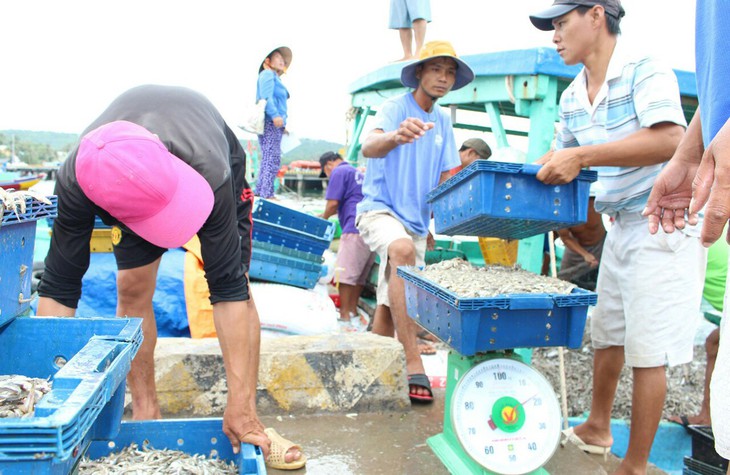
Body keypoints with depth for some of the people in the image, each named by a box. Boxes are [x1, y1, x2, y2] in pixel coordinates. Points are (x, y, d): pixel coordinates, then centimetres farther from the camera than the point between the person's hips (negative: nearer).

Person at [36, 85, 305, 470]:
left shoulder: (211, 173, -46)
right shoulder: (75, 181, -40)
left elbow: (227, 288, -44)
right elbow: (58, 287, -32)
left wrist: (238, 405, -44)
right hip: (129, 185, 2)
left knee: (237, 284, -16)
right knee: (132, 290, -11)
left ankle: (250, 419, -9)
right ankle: (146, 414, 4)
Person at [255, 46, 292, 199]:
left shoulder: (276, 77, 28)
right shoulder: (267, 74, -1)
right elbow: (266, 96, -16)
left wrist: (283, 125, 22)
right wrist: (275, 115, -28)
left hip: (276, 124, 10)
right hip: (269, 123, -10)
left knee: (268, 159, 10)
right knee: (272, 159, -14)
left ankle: (260, 192, 14)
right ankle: (267, 194, -17)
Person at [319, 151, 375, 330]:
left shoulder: (339, 172, 1)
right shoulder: (358, 173, 28)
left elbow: (333, 203, -7)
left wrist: (323, 218, 12)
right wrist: (326, 215, 32)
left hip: (356, 228, -9)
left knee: (345, 273, -6)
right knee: (359, 274, 11)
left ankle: (345, 316, -4)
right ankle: (353, 313, 15)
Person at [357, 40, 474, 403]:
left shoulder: (443, 121, 11)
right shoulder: (396, 107, -8)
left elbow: (447, 176, 13)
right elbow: (368, 147, -28)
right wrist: (396, 136, -51)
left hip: (417, 222, 7)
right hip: (380, 209, -7)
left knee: (389, 307, 7)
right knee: (403, 250, -37)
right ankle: (413, 364, -39)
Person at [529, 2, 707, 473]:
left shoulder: (645, 71, -16)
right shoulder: (572, 97, 8)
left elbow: (670, 139, -31)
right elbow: (561, 154, 20)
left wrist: (582, 156, -34)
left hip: (665, 225, -8)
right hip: (621, 225, 8)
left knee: (647, 350, -4)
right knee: (608, 334, 17)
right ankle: (597, 428, 35)